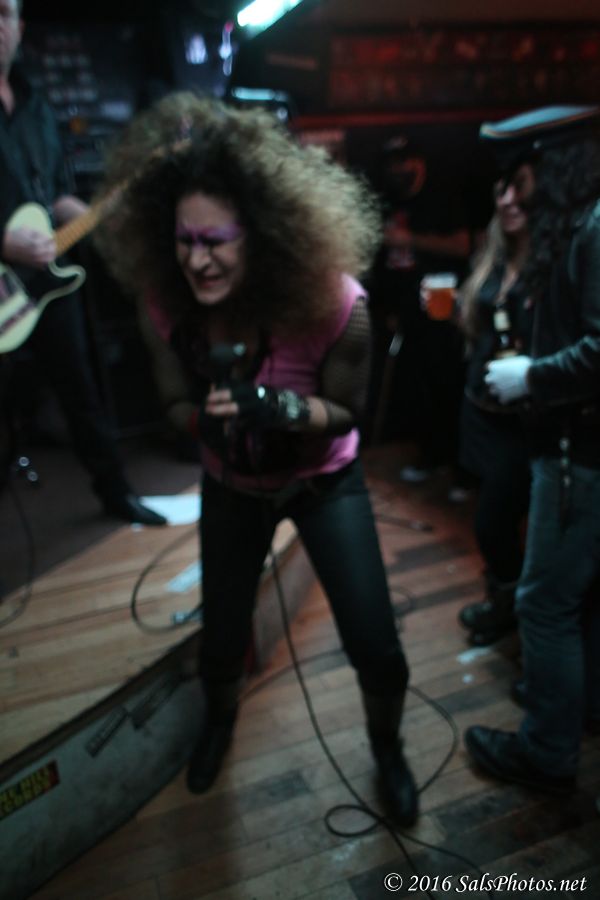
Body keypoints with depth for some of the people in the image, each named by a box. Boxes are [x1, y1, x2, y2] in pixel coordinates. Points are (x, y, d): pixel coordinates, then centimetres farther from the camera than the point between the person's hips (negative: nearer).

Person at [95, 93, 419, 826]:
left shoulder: (333, 302, -30)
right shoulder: (163, 303, -21)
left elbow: (345, 412, -16)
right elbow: (176, 404, -7)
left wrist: (284, 406, -38)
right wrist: (208, 414, -32)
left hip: (325, 482, -2)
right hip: (232, 487, 2)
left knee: (377, 653, -2)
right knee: (221, 641, 12)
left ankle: (386, 745, 36)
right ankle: (220, 716, 52)